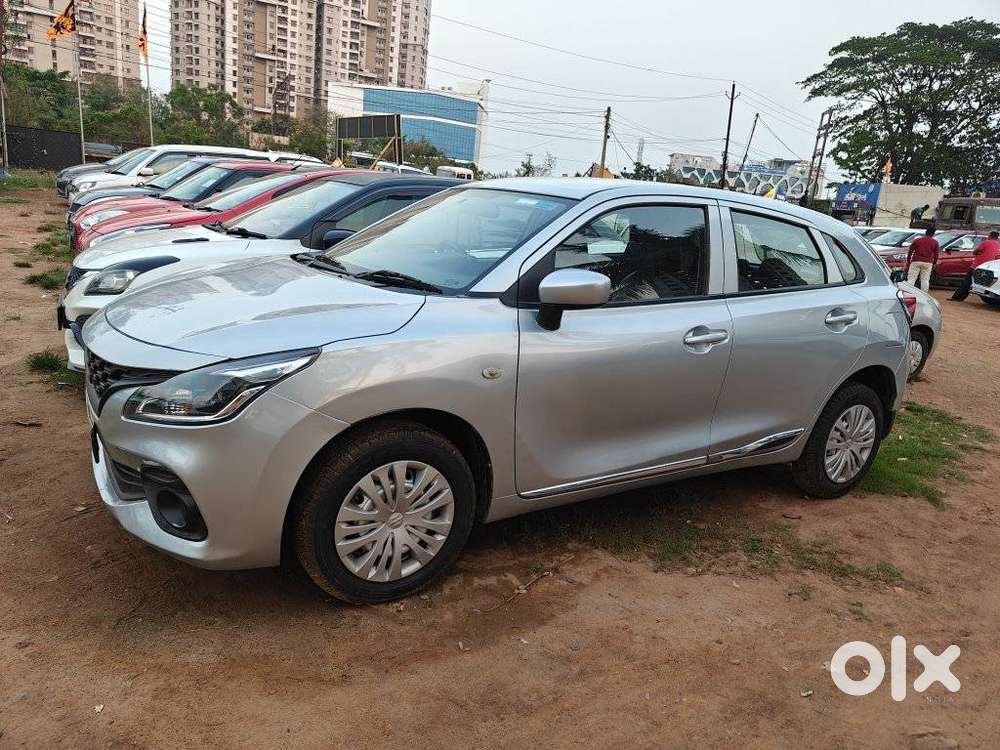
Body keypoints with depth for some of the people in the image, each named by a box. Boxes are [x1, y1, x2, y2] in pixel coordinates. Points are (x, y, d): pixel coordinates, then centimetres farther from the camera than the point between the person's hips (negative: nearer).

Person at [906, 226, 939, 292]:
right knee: (925, 280, 5)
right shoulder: (935, 242, 7)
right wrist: (934, 264, 20)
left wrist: (907, 263, 12)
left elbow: (910, 252, 6)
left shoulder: (917, 240, 7)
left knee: (911, 279, -3)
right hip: (927, 263, 1)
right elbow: (936, 255, 8)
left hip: (916, 262, -1)